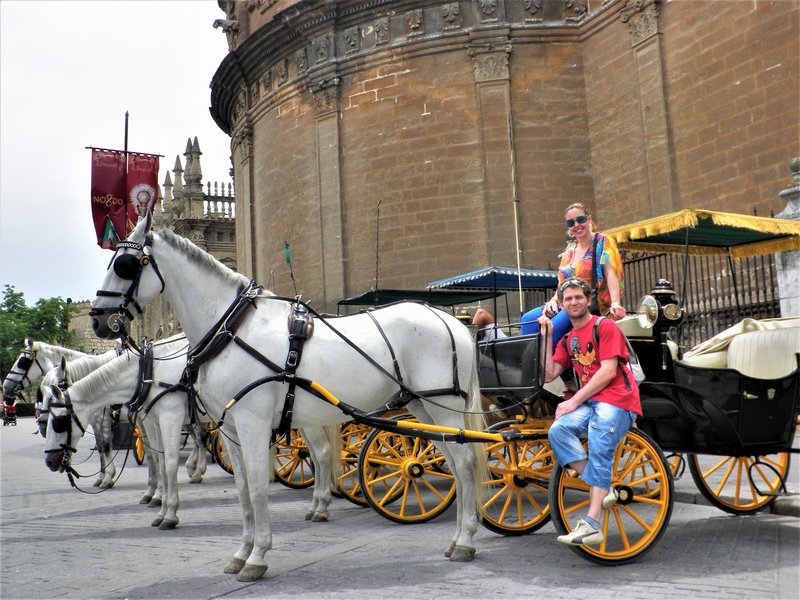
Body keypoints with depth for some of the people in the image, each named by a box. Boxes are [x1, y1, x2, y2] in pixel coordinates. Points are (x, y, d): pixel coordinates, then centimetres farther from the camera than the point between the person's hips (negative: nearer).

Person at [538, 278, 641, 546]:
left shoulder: (605, 327, 1)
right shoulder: (568, 339, 23)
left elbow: (608, 371, -10)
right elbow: (549, 374, 13)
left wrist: (574, 401, -13)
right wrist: (546, 336, 10)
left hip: (616, 400, -6)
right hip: (588, 402, 6)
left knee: (598, 451, -25)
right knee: (557, 430, -23)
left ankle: (591, 525, -29)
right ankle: (604, 490, -17)